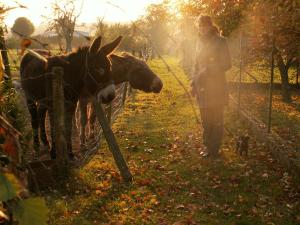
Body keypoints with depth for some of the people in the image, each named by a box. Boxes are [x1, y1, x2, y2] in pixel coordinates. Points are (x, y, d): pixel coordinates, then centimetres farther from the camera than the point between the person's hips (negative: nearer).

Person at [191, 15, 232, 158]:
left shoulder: (220, 41, -6)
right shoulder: (200, 42, 12)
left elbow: (226, 64, -11)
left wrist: (207, 71, -17)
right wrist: (194, 82, 10)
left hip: (216, 87, -6)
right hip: (203, 88, 6)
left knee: (216, 120, 1)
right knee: (206, 120, 10)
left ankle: (213, 150, 10)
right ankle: (208, 146, 22)